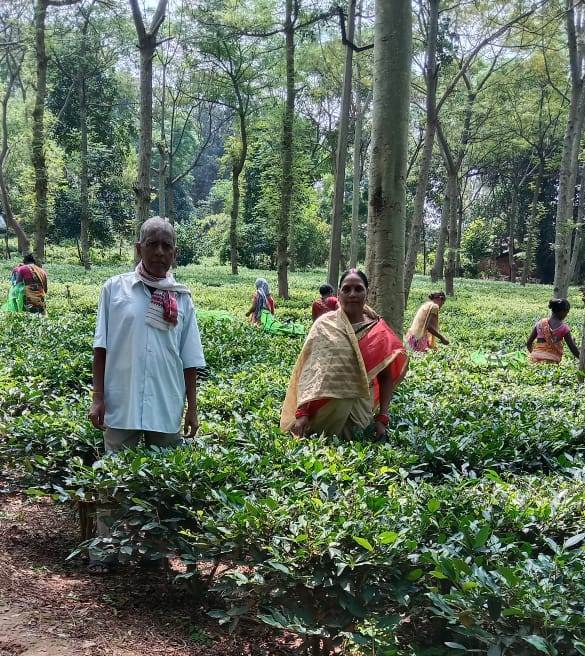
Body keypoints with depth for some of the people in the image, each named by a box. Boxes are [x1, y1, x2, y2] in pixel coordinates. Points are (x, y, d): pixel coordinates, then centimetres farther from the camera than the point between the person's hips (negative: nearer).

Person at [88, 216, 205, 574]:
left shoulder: (182, 298, 5)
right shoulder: (116, 288, 1)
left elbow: (189, 360, 7)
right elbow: (101, 349, 1)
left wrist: (192, 407, 6)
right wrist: (98, 398, -3)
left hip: (166, 407, 2)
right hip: (122, 403, -2)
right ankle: (104, 548, 15)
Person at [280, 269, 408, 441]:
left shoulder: (378, 331, 0)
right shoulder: (324, 325, -4)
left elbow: (387, 376, 4)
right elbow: (308, 370, -7)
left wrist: (382, 417, -5)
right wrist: (302, 412, -15)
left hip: (359, 410, 2)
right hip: (323, 407, -1)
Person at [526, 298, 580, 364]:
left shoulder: (540, 323, 10)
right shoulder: (563, 328, 2)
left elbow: (528, 343, 15)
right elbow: (573, 348, 4)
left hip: (535, 358, 3)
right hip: (552, 360, -3)